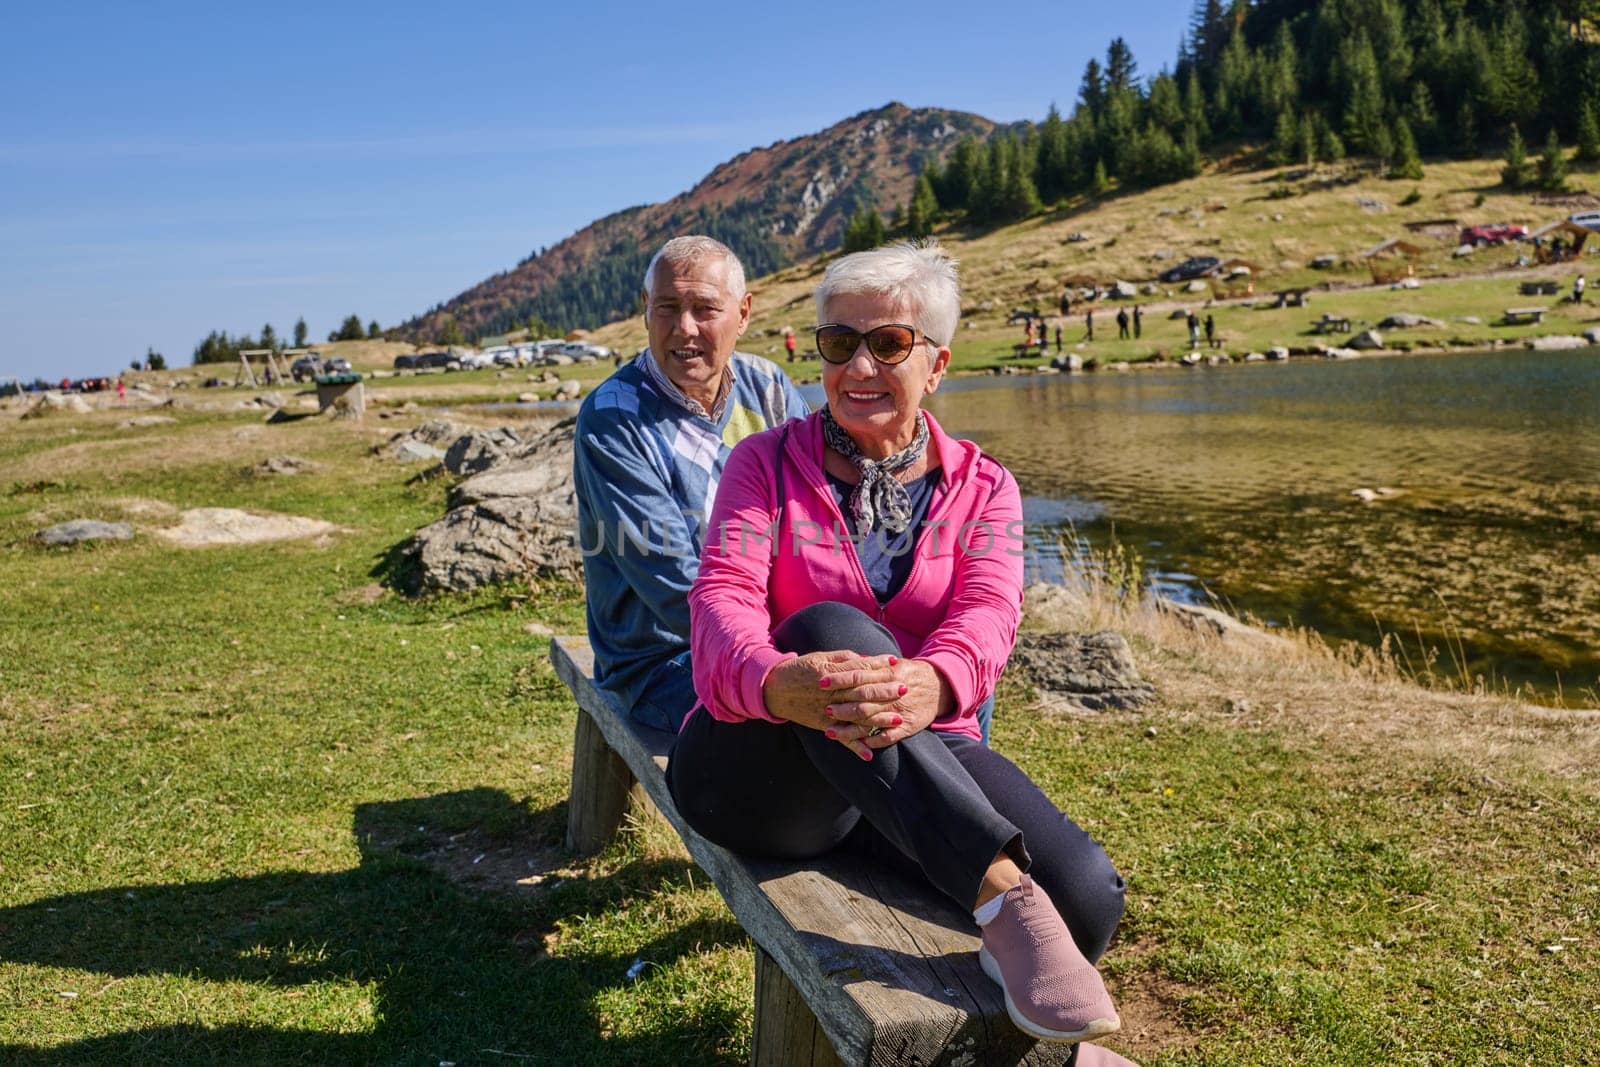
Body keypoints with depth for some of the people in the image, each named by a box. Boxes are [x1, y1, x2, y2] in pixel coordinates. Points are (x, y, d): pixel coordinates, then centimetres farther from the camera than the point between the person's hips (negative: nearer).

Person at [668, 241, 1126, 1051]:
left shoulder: (983, 488, 8)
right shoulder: (767, 463, 4)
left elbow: (988, 612, -12)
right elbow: (721, 597, -13)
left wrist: (933, 682, -39)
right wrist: (774, 680, -39)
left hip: (927, 755, 2)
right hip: (764, 765, -2)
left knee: (1087, 899, -24)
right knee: (831, 628, -35)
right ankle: (1003, 895, -41)